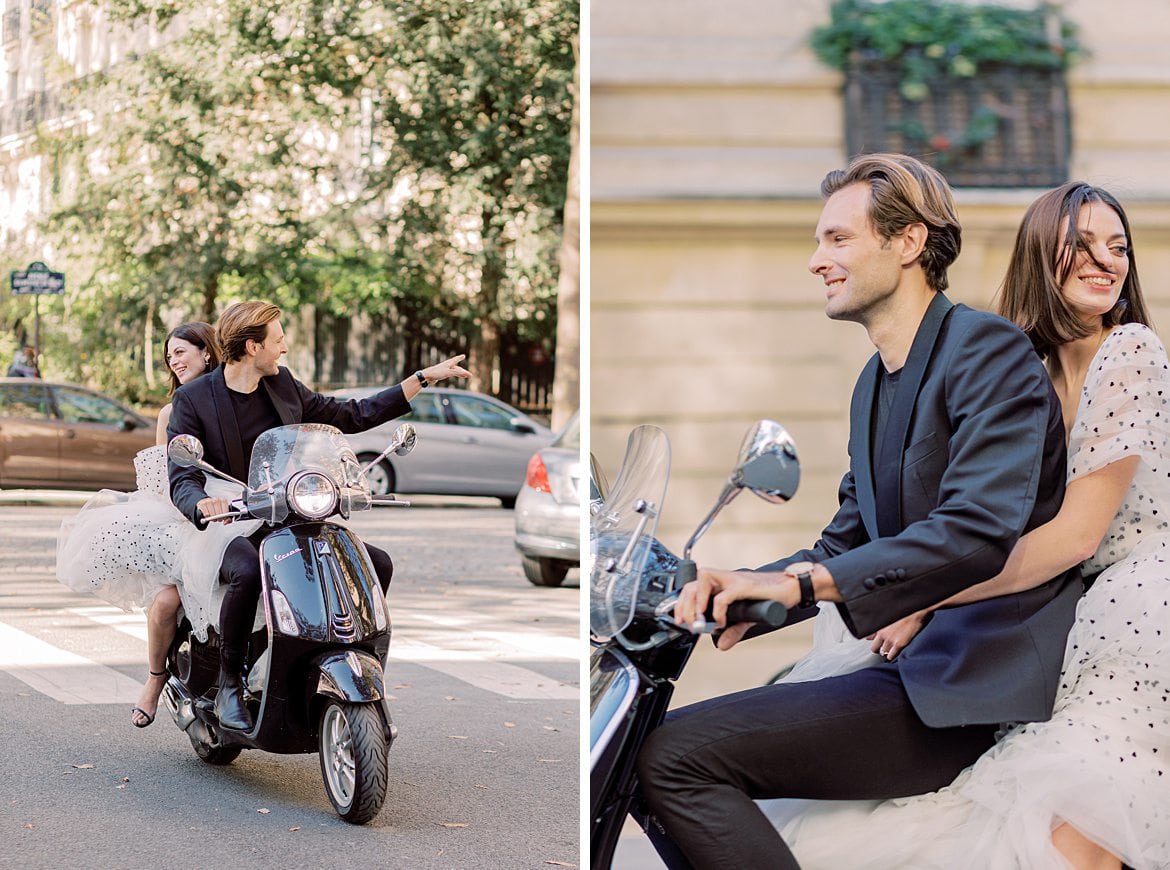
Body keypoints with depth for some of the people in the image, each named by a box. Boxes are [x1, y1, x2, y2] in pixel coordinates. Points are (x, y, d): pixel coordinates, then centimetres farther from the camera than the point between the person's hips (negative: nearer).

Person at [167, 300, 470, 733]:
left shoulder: (283, 385, 11)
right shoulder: (192, 399, -5)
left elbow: (351, 416, 17)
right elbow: (182, 479, -13)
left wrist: (426, 377, 15)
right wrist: (204, 503, -38)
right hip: (231, 528, -6)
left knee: (378, 563, -10)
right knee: (247, 574, -39)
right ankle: (229, 685, -19)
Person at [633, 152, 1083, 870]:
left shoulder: (987, 348, -10)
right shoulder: (876, 381, 20)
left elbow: (978, 529, -24)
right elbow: (845, 545, 18)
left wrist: (804, 581, -28)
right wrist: (745, 588, -3)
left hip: (979, 685, -9)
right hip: (905, 660, 9)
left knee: (675, 754, -20)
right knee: (651, 764, 4)